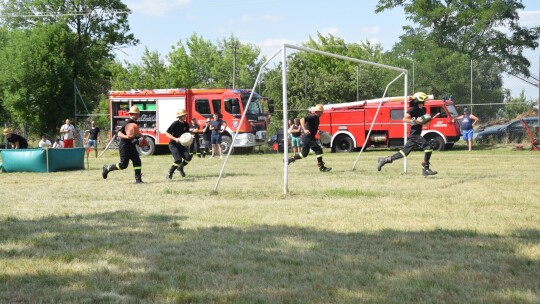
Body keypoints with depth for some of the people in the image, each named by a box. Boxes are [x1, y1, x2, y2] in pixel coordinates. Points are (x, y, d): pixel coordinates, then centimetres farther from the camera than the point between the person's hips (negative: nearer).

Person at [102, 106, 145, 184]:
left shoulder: (135, 123, 11)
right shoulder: (127, 123, -16)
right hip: (124, 146, -8)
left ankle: (138, 179, -1)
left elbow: (137, 133, 25)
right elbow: (119, 134, -22)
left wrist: (140, 137, 4)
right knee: (123, 165, -4)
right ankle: (107, 168, 16)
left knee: (137, 162, -3)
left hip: (132, 145, 8)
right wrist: (127, 137, -36)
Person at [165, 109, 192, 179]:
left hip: (181, 144, 6)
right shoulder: (175, 124, -16)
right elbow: (167, 134, -16)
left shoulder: (186, 124, 3)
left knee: (188, 157, -9)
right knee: (178, 159, -21)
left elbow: (187, 133, 18)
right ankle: (169, 174, -4)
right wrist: (175, 139, -29)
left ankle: (180, 168, 21)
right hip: (173, 144, -6)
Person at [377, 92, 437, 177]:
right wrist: (415, 121, -22)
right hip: (414, 134, -9)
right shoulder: (413, 109, -11)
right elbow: (404, 119, -15)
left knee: (404, 152, 11)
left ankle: (385, 160, 16)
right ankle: (425, 169, -10)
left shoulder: (423, 110, 15)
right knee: (428, 147, -16)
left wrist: (428, 119, 6)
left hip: (417, 134, 9)